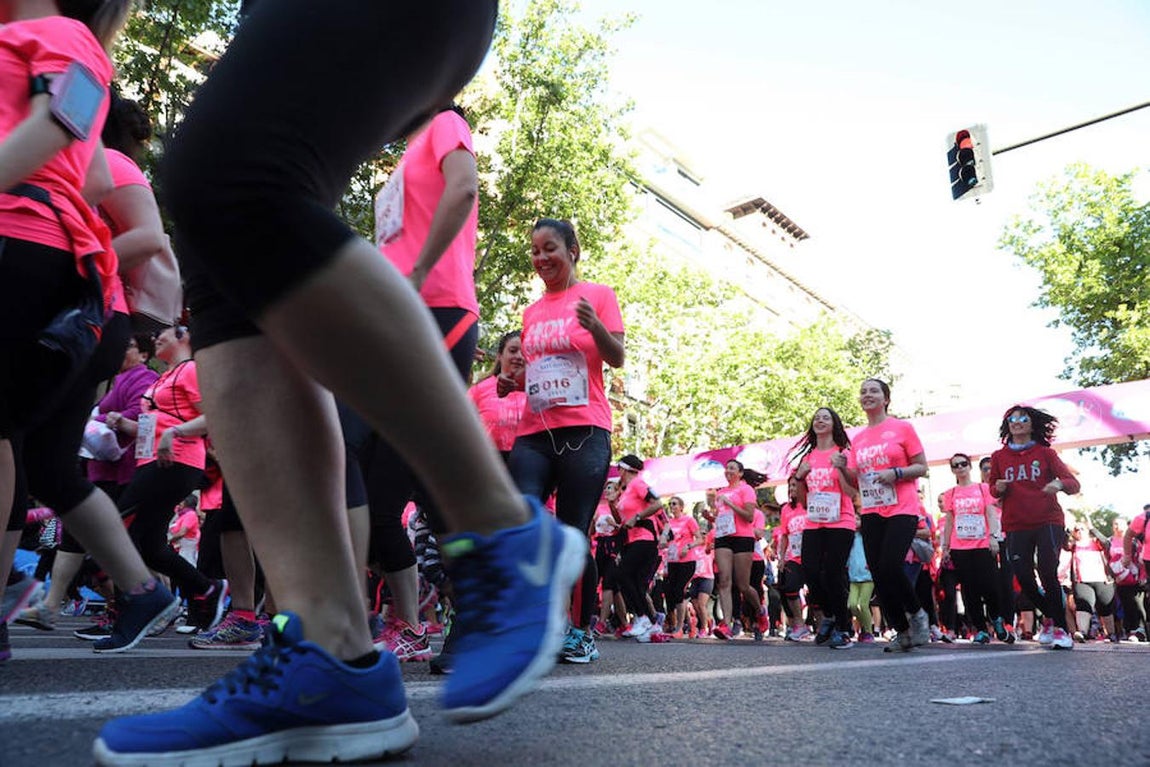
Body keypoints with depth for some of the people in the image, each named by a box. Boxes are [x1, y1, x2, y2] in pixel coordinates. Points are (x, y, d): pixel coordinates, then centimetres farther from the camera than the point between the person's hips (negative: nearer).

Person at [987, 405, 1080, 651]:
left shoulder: (1045, 453, 5)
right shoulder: (999, 457, 9)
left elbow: (1074, 483, -2)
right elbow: (992, 488, 17)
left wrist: (1059, 484, -25)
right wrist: (998, 488, -7)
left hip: (1048, 522, -2)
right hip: (1016, 526, 2)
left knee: (1048, 574, -13)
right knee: (1024, 579, 0)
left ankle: (1061, 629, 2)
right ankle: (1049, 617, 27)